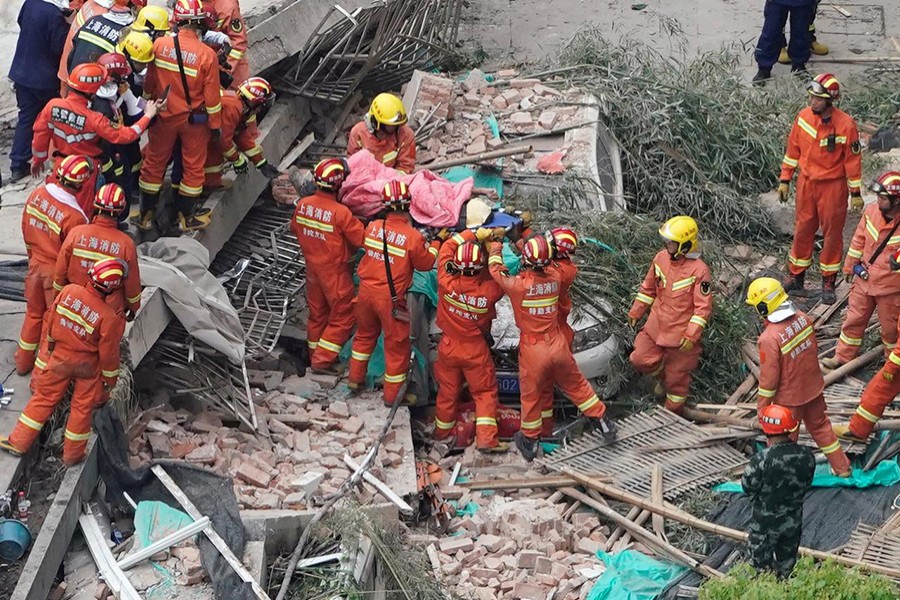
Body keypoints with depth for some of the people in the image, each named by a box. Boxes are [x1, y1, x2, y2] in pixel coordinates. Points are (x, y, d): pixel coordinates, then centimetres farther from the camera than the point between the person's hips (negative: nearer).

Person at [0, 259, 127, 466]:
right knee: (82, 407, 15)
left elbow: (52, 322, -2)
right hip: (87, 366, -3)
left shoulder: (69, 291, -18)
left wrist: (49, 344, 16)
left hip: (59, 358, 3)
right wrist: (110, 380, 0)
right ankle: (72, 454, 26)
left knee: (44, 398, 17)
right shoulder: (109, 317, -27)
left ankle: (19, 442, 22)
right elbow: (108, 353, -16)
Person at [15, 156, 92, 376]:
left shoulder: (36, 195, -13)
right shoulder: (75, 216, -32)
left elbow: (26, 230, 3)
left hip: (35, 265, 6)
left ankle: (23, 362, 40)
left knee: (33, 314, 25)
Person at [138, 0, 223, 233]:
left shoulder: (160, 44, -13)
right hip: (195, 118, -2)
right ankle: (185, 218, 21)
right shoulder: (207, 55, -20)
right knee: (193, 166, 13)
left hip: (165, 117, 2)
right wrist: (216, 124, -1)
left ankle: (146, 214, 25)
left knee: (154, 163, 16)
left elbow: (150, 81, -1)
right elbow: (212, 95, -13)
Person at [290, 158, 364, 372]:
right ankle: (323, 358, 8)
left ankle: (315, 352, 35)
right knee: (343, 315, 9)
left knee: (317, 312, 22)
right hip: (335, 272, -6)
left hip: (312, 266, 6)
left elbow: (295, 228, 8)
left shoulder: (303, 204, -10)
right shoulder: (340, 213, -29)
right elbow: (362, 239, -21)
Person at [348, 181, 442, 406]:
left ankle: (355, 378, 40)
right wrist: (438, 242, 6)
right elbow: (425, 263, -7)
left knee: (365, 334, 27)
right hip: (391, 298, -5)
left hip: (367, 291, 5)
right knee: (396, 345, 11)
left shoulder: (373, 227, -8)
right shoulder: (413, 237, -21)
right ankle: (393, 394, 21)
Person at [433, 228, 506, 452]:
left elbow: (447, 248, -11)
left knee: (448, 390, 20)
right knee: (485, 392, 11)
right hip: (476, 350, -2)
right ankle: (486, 437, 4)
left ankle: (442, 429, 37)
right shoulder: (488, 291, -27)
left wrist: (475, 234, -13)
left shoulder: (447, 282, -24)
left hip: (448, 347, 2)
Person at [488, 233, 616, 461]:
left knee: (531, 395, 15)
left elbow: (496, 269, -2)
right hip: (558, 345, 3)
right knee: (576, 385, 21)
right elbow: (547, 269, 15)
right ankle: (602, 421, 32)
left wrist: (496, 245, 15)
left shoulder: (518, 284, -21)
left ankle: (529, 440, 30)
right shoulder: (555, 279, -10)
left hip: (533, 350, -3)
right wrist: (524, 245, 18)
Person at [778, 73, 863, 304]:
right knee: (802, 230, 13)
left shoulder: (845, 125, -18)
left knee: (832, 233, 8)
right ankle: (796, 276, 27)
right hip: (806, 182, 4)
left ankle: (828, 282, 20)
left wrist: (856, 193, -6)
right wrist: (785, 180, 7)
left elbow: (853, 159, -10)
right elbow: (793, 149, 5)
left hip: (833, 186, -4)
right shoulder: (803, 117, -6)